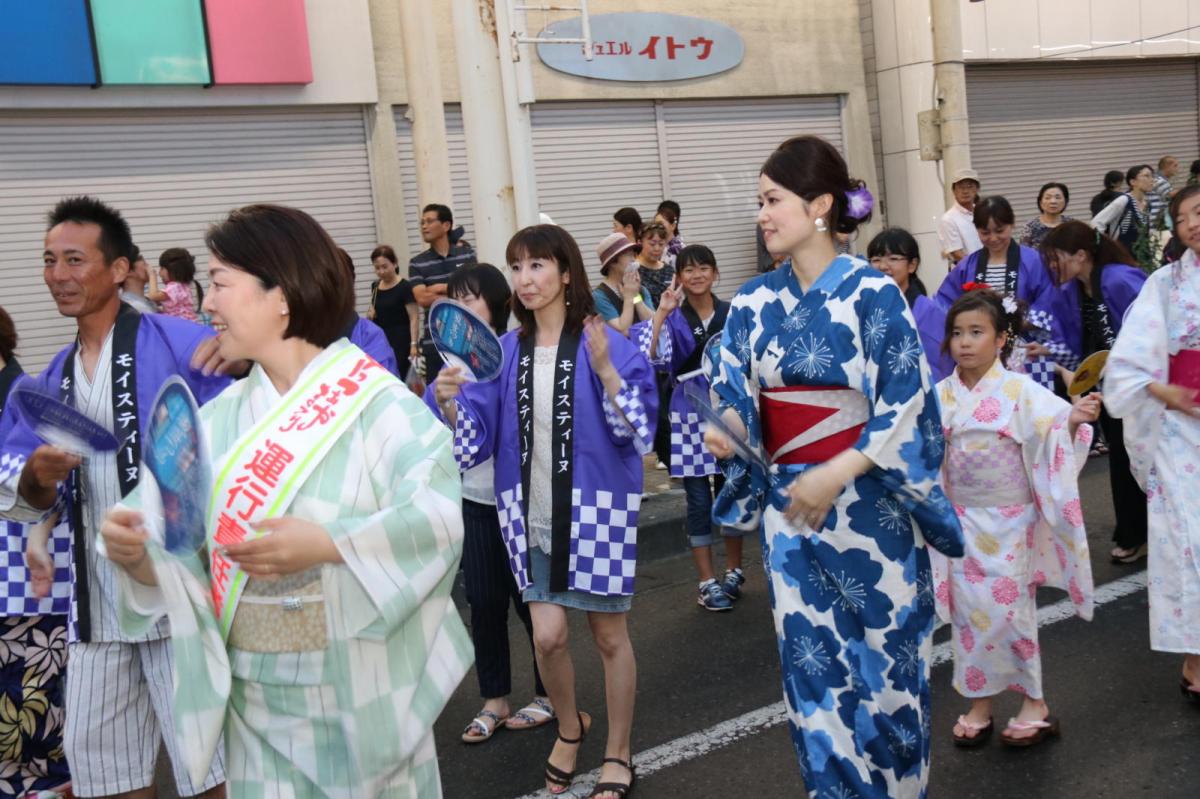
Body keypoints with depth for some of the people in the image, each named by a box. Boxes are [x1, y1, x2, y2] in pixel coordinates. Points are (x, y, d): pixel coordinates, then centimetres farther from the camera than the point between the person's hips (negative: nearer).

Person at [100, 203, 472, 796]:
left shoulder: (376, 402, -13)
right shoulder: (219, 418, 3)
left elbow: (439, 515, -24)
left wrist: (324, 543, -34)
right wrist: (136, 552, -20)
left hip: (362, 688, -4)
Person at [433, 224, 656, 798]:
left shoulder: (607, 344, -9)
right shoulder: (503, 352, 3)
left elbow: (639, 428, -15)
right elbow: (477, 436, 2)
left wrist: (604, 371, -28)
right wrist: (451, 403, -17)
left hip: (597, 510, -3)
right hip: (532, 515, 3)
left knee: (609, 635, 8)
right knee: (547, 635, 0)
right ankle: (570, 726, 31)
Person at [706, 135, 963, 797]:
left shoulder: (873, 293, -9)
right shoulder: (755, 302, 3)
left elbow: (905, 407, -10)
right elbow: (736, 393, 8)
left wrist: (834, 476, -18)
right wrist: (725, 430, -15)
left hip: (869, 501, -3)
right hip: (787, 503, 4)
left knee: (883, 662, 9)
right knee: (812, 663, 8)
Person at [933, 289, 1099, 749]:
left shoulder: (1020, 392, -10)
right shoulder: (940, 396, 1)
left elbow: (1054, 431, -19)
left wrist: (1074, 421, -38)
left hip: (1008, 523, -4)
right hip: (961, 521, 4)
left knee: (1009, 612, 3)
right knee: (968, 613, 10)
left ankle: (1034, 704, 22)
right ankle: (979, 705, 25)